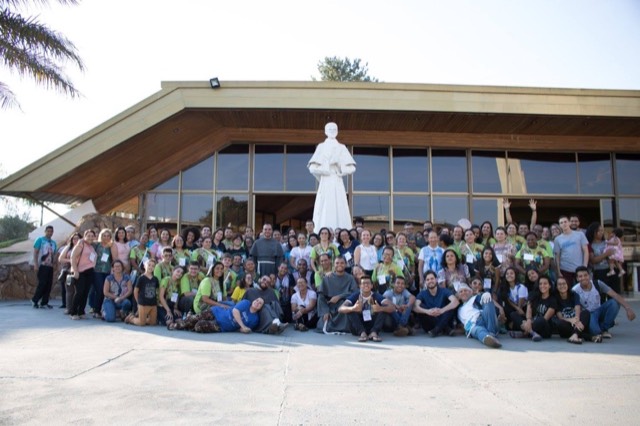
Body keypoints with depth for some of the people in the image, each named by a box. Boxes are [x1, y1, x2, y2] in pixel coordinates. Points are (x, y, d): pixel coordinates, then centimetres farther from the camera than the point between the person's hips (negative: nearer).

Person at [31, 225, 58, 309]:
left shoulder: (53, 243, 16)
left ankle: (44, 303, 9)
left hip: (50, 266, 5)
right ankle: (34, 300, 6)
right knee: (42, 284, -10)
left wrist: (54, 263, 2)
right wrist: (35, 264, -13)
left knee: (49, 285, 3)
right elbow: (35, 252, -5)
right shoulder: (40, 240, 0)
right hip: (42, 265, -5)